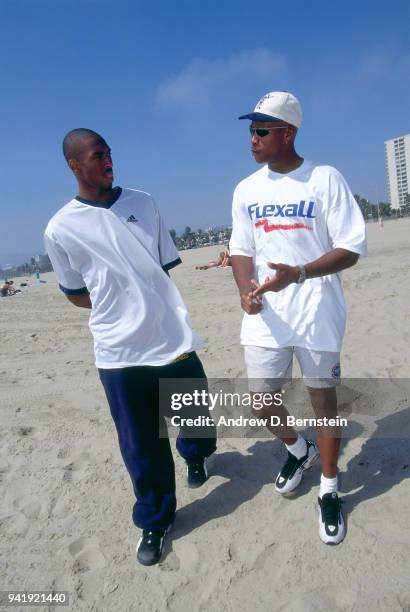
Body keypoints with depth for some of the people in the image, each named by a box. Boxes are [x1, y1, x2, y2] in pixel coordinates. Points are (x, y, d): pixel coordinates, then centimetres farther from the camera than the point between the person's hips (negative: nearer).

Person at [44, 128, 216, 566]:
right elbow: (75, 294, 6)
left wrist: (153, 309, 7)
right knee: (141, 447, 9)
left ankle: (194, 456, 53)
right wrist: (120, 310, 0)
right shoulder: (60, 229, -3)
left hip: (173, 340, 3)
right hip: (118, 353, -2)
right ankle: (154, 522, 33)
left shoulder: (143, 203, 6)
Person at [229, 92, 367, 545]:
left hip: (317, 313, -4)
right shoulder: (245, 190, 8)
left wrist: (298, 274, -24)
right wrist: (246, 290, -11)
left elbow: (352, 248, -8)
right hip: (265, 317, 4)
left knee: (323, 399, 7)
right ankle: (298, 450, 42)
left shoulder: (325, 179, -5)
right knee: (262, 401, 9)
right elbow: (240, 251, 10)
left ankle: (329, 491, 29)